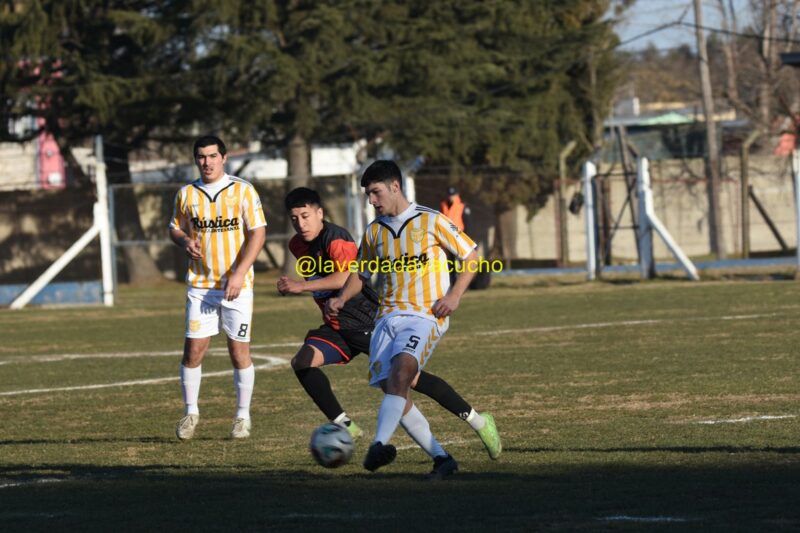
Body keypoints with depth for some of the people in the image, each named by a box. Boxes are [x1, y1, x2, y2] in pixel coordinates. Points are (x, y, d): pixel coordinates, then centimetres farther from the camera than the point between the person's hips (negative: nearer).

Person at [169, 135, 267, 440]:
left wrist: (239, 274, -15)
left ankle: (243, 416, 12)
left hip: (237, 286, -2)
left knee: (239, 352, 0)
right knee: (193, 350, -3)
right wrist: (185, 242, -8)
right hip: (200, 285, 2)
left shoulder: (243, 191, -2)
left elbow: (258, 233, -5)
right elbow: (175, 228, 17)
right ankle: (190, 412, 11)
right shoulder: (186, 194, 7)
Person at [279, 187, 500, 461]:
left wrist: (302, 286, -35)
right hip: (337, 326, 8)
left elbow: (347, 276, -36)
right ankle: (344, 426, -8)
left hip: (371, 322, -8)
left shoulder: (335, 238, -19)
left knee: (409, 376, -12)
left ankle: (478, 421, -2)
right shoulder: (298, 246, 7)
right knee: (302, 362, -17)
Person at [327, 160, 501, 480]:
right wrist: (342, 299, 4)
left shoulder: (432, 222, -2)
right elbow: (361, 273, 24)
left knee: (401, 368, -31)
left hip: (425, 315, -6)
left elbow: (471, 257, 4)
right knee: (392, 389, -7)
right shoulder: (374, 231, 13)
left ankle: (379, 445, -44)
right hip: (388, 317, 6)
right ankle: (441, 458, 3)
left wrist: (454, 295, -9)